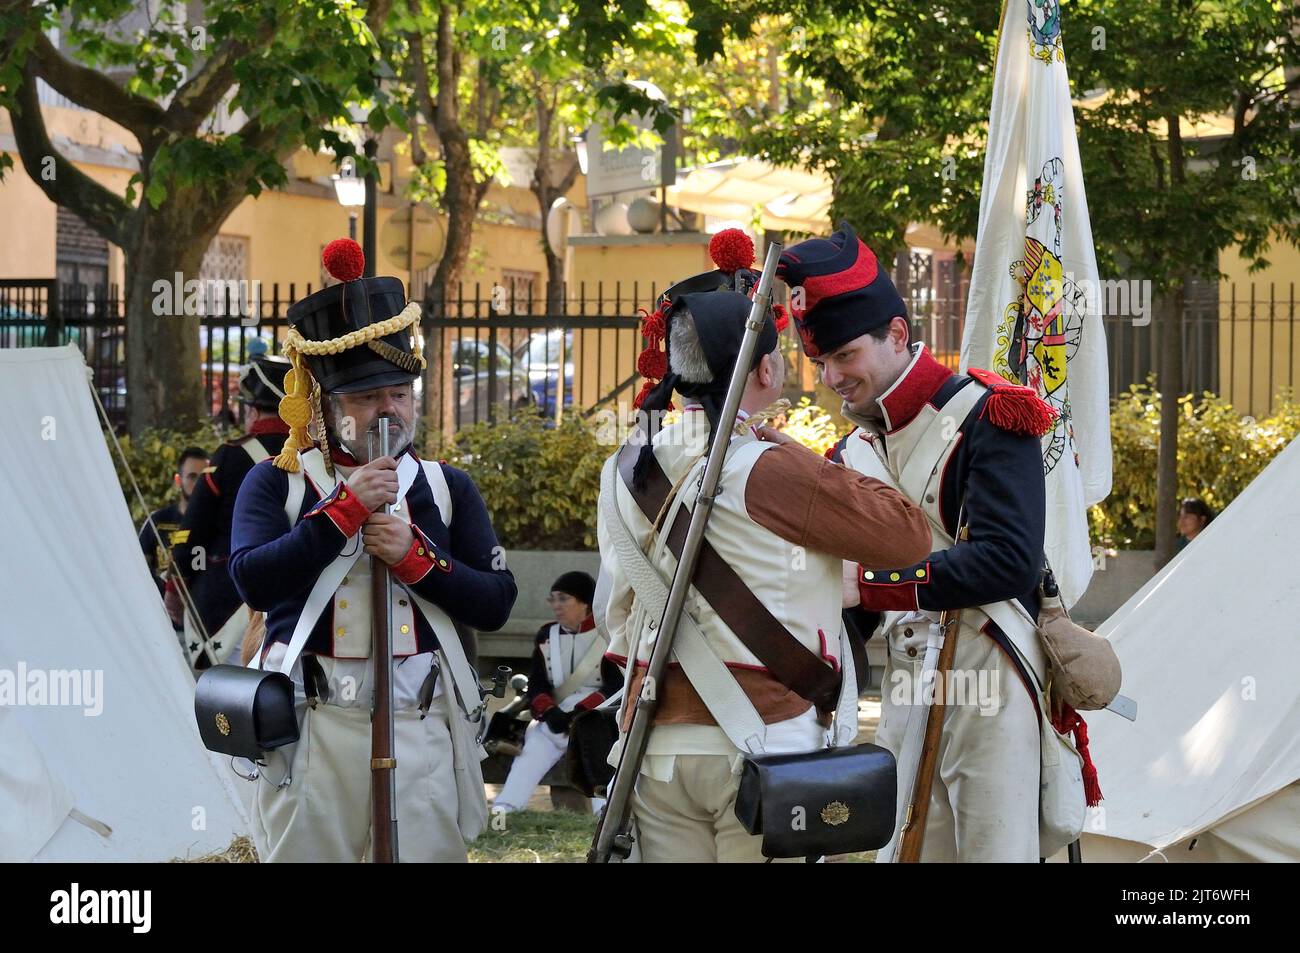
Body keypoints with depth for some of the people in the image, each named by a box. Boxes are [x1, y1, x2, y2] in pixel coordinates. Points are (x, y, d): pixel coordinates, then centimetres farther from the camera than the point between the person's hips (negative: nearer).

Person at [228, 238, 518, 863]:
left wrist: (416, 557, -10)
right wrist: (345, 510, -14)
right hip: (311, 725, -2)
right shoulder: (276, 482, 5)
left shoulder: (447, 487, 12)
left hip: (420, 725, 2)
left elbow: (496, 604, 5)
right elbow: (253, 581, -11)